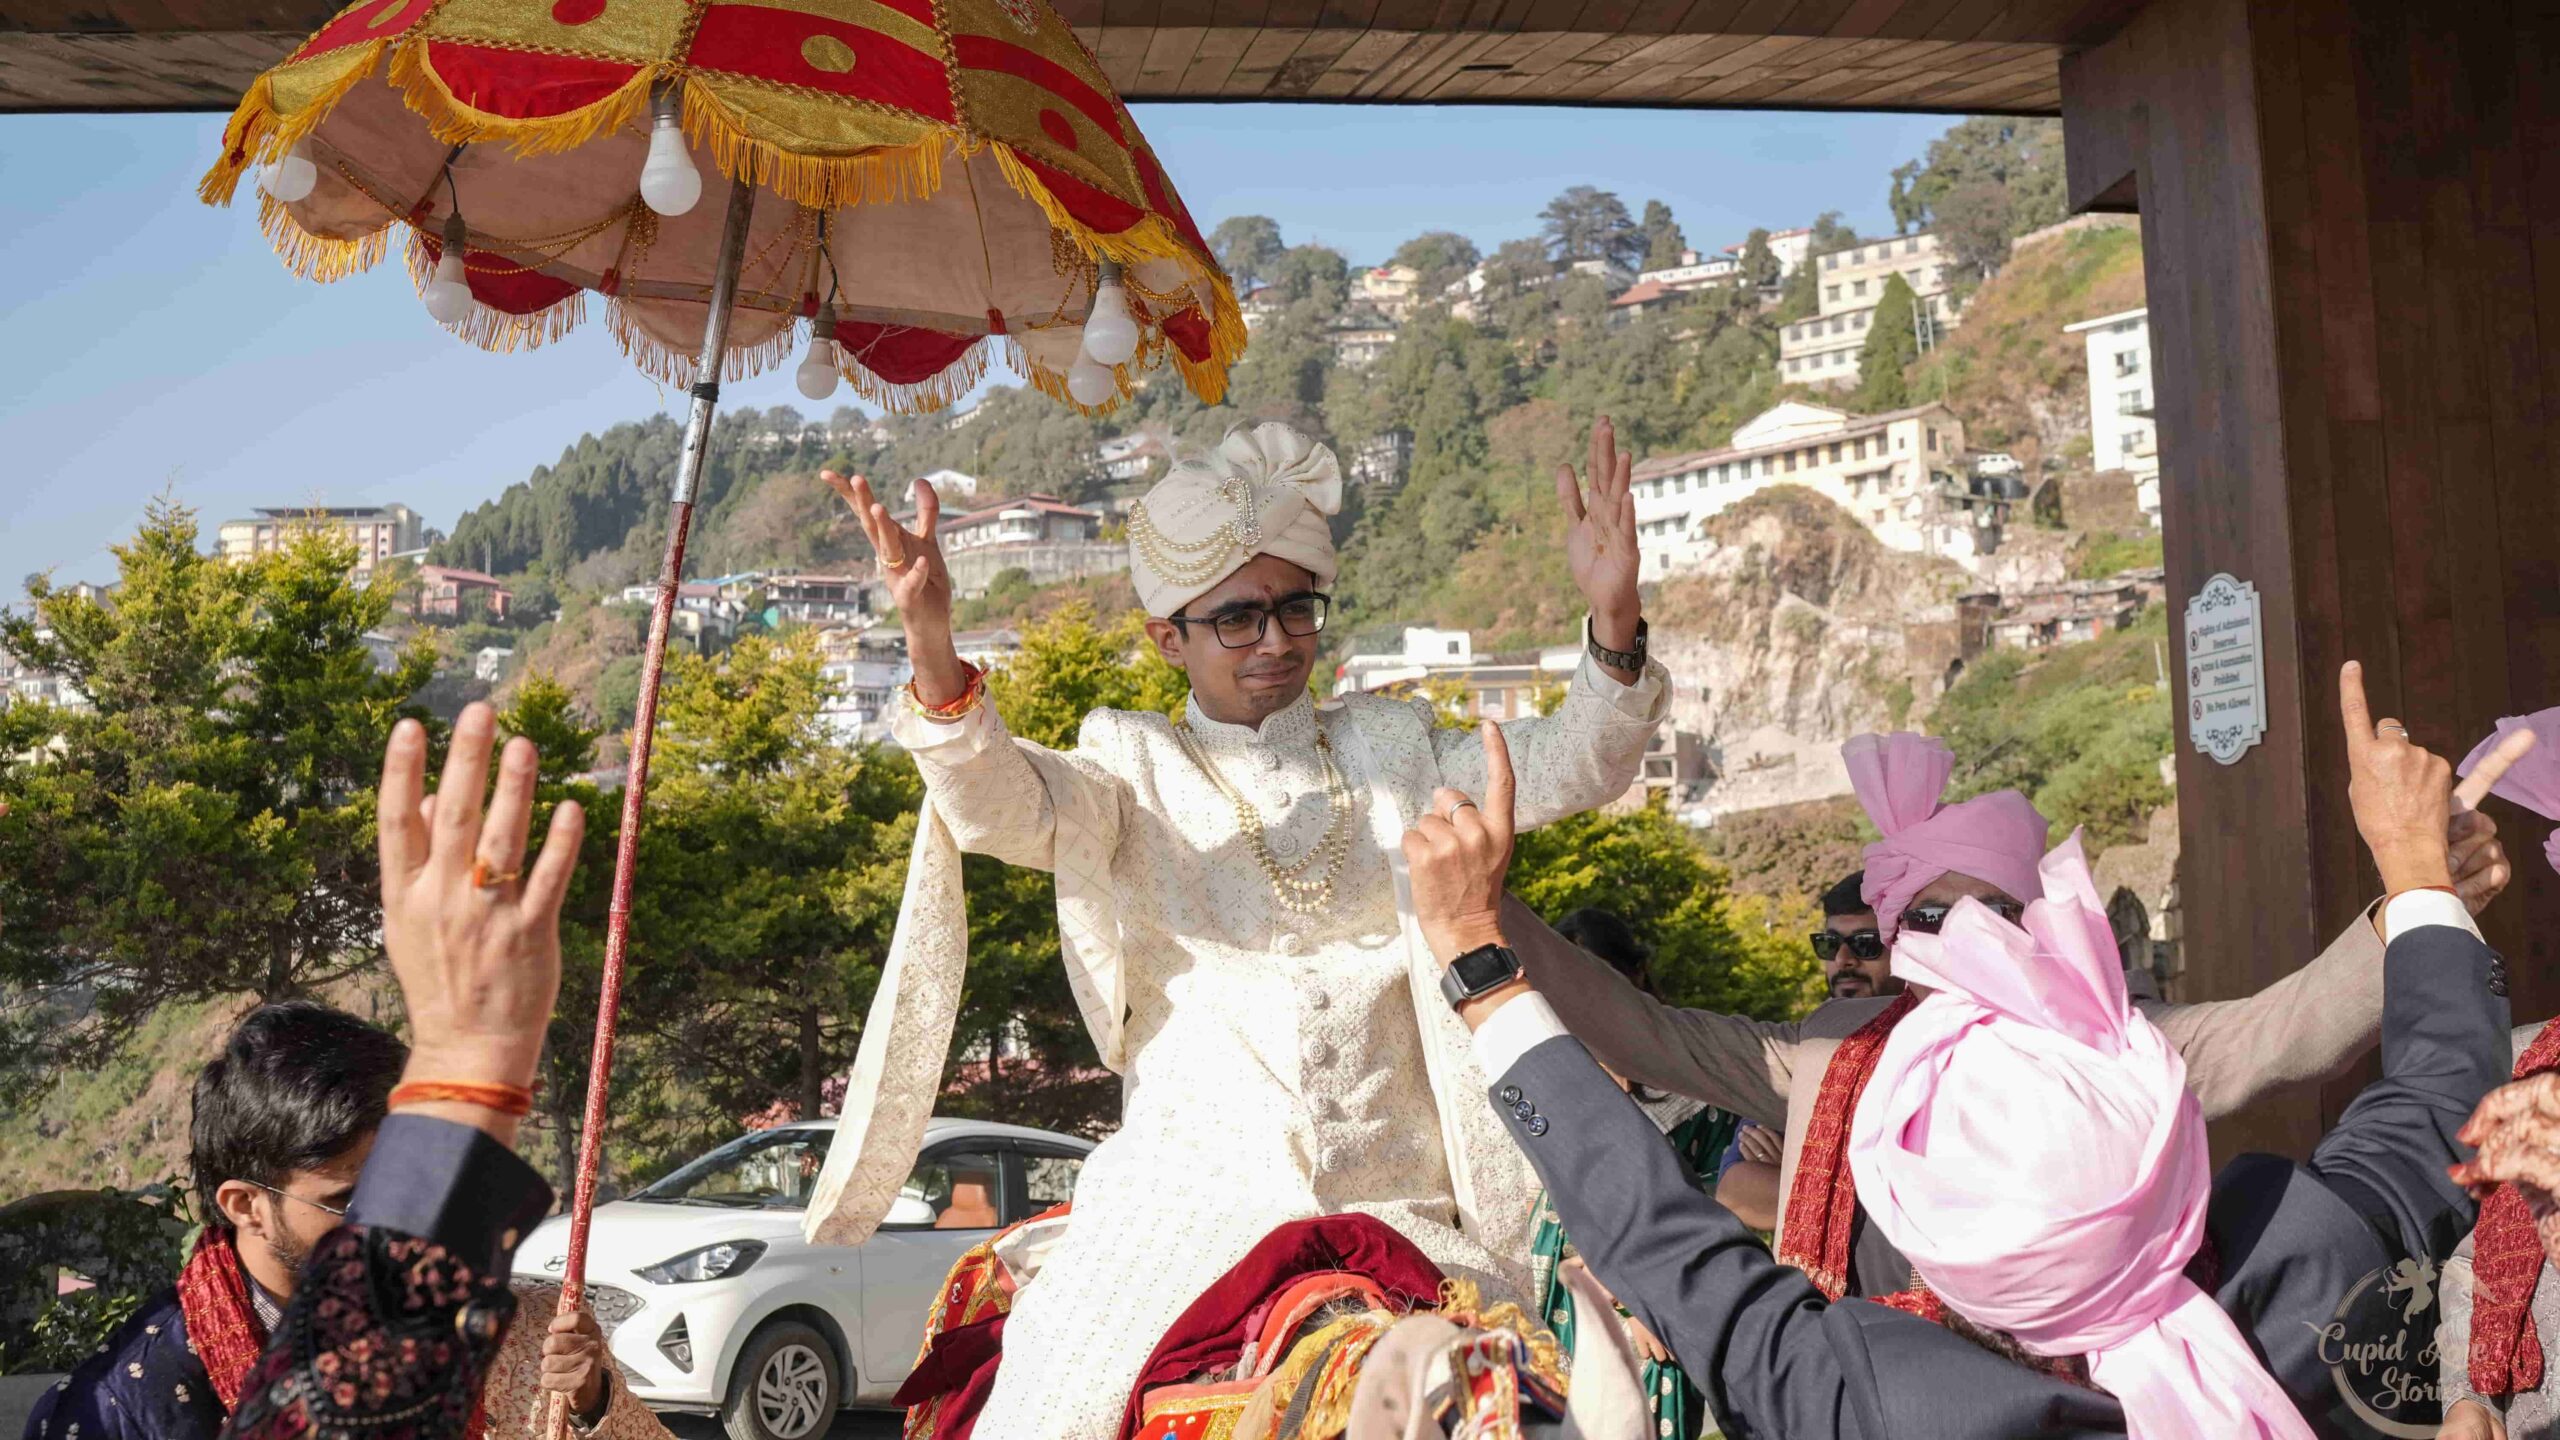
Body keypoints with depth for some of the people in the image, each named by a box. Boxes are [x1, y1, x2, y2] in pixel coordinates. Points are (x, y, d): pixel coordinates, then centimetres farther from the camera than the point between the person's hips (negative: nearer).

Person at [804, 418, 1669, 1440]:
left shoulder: (1393, 750, 14)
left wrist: (1613, 625, -20)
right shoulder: (1135, 770, 8)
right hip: (1192, 1198, -1)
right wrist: (933, 652, -32)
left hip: (1397, 1206, 2)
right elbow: (1006, 805, -12)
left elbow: (1566, 768, 1)